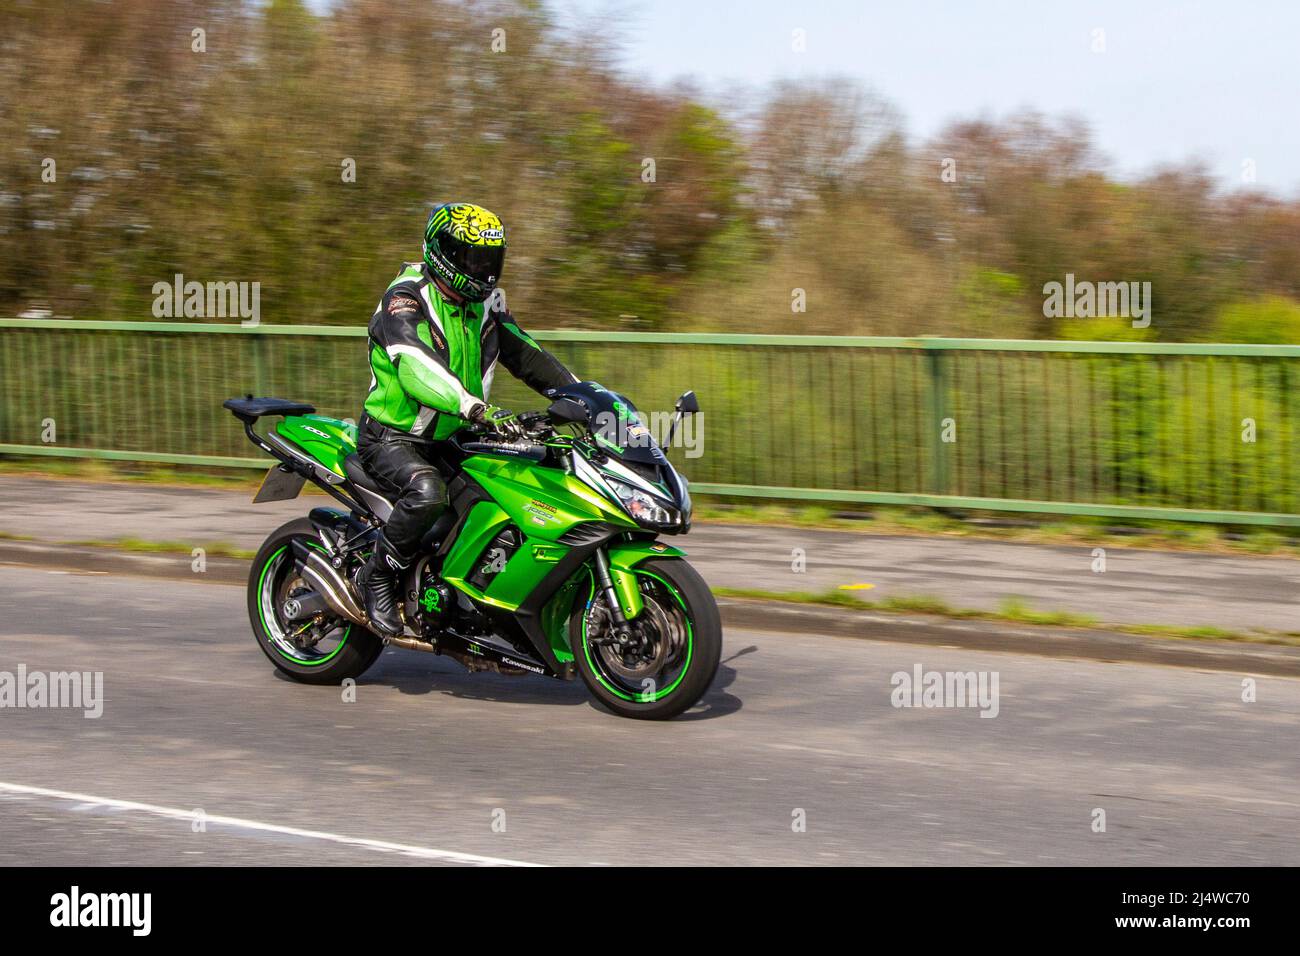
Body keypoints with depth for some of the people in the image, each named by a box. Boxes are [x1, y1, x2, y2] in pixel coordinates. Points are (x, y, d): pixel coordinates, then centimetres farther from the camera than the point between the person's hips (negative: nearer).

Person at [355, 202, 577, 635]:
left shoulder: (485, 307, 9)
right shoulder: (404, 300, -18)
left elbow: (527, 355, 14)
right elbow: (416, 369, -35)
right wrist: (479, 408, -48)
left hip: (452, 439, 8)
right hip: (393, 439, -8)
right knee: (428, 490, -38)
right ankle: (378, 575, -16)